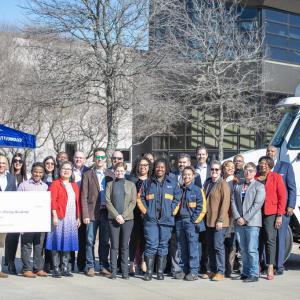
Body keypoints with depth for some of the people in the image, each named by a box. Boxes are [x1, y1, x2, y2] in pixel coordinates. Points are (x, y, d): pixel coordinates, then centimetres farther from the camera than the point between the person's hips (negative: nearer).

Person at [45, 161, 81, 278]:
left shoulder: (74, 186, 16)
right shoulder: (55, 184, 0)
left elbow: (78, 202, 15)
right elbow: (52, 201, -8)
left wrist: (78, 217, 9)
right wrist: (54, 216, -16)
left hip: (71, 219, 5)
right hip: (59, 218, -5)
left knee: (68, 242, 7)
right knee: (57, 242, -3)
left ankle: (65, 268, 12)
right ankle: (56, 269, 1)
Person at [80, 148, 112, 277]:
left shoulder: (110, 175, 11)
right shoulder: (87, 175, 4)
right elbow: (84, 196, 0)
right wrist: (85, 215, -8)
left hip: (106, 212, 2)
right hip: (92, 212, -2)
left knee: (105, 241, 6)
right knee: (90, 241, -1)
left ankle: (104, 266, 13)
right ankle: (90, 267, 8)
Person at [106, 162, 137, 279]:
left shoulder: (131, 185, 9)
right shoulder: (110, 184, 9)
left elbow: (133, 202, 2)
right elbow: (108, 202, 1)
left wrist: (123, 216, -9)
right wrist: (116, 215, -11)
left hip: (127, 218, 0)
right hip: (113, 218, 0)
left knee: (125, 246, 2)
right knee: (114, 245, 0)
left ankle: (125, 271, 5)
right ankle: (113, 271, 3)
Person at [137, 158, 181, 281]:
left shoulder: (172, 183, 8)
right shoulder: (149, 183, 10)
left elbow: (177, 199, 7)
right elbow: (141, 198, 12)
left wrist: (171, 211, -3)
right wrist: (146, 211, 1)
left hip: (166, 219, 0)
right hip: (151, 219, 0)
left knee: (163, 245, 4)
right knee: (151, 245, -6)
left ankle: (160, 272, 10)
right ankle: (149, 271, -2)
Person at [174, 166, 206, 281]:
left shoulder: (197, 190, -3)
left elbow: (201, 207, -6)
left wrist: (195, 220, -10)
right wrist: (176, 218, 9)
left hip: (191, 221, -5)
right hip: (179, 221, 5)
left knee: (192, 246, -5)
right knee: (181, 247, 9)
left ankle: (193, 271, -2)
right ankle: (184, 270, 17)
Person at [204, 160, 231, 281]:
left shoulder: (223, 184, -8)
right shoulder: (207, 183, 13)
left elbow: (225, 203, -14)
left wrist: (220, 220, -18)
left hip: (219, 222, -7)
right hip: (208, 221, 7)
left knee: (218, 246, -6)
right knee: (210, 246, 11)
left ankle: (220, 272, 1)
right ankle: (212, 270, 20)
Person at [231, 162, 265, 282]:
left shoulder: (259, 186, 2)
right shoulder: (237, 186, 16)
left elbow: (257, 204, -8)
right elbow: (233, 202, 9)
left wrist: (245, 218, -12)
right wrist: (237, 217, -5)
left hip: (252, 222, -5)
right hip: (239, 222, 5)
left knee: (252, 250, -7)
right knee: (243, 250, 9)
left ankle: (254, 274, -2)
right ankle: (245, 272, 15)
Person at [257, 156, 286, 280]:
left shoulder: (276, 177, 3)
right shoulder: (255, 178, 13)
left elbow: (282, 197, 0)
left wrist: (279, 215, -7)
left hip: (271, 213, -3)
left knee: (270, 240, -7)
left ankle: (270, 268, -4)